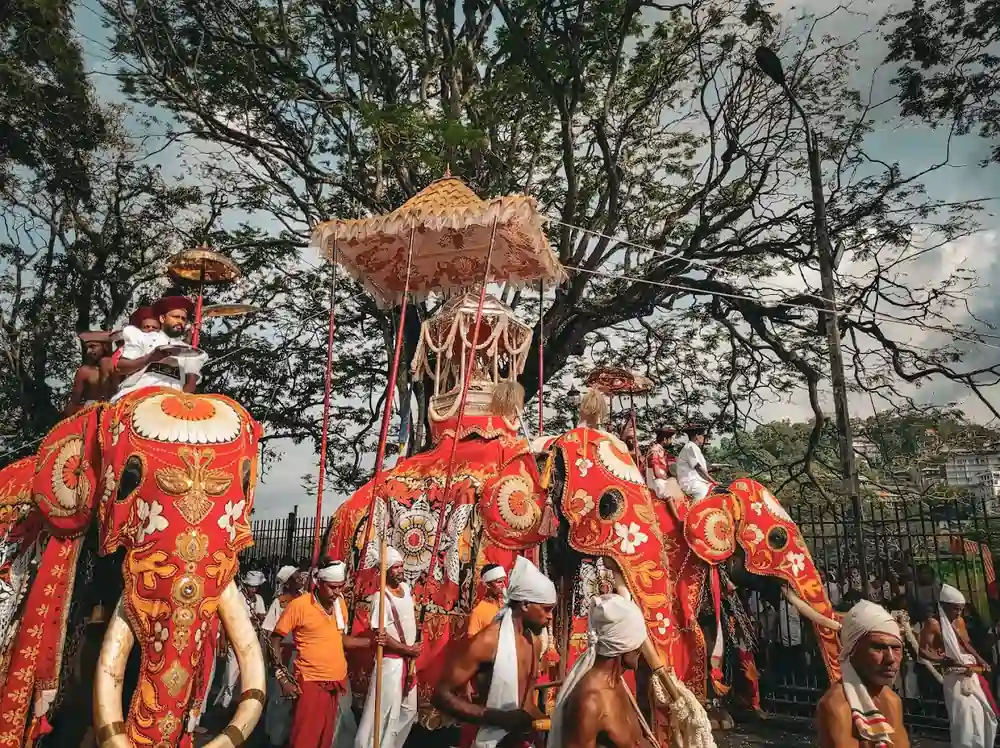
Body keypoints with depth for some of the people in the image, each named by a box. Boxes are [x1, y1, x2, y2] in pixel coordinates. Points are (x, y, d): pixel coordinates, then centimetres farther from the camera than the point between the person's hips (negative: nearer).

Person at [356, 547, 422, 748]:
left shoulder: (406, 588, 4)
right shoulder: (381, 598, -19)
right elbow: (380, 635, -22)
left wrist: (413, 647, 6)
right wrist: (407, 649, -15)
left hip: (408, 659, 8)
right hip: (391, 661, -8)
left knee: (408, 710, 19)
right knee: (385, 711, -3)